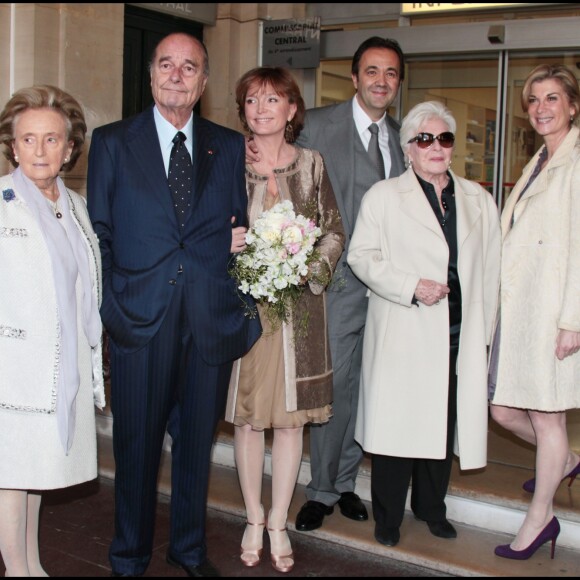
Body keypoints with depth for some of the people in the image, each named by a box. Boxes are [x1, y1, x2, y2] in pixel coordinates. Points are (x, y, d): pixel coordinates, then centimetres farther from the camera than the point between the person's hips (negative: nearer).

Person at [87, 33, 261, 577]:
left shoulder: (229, 146, 9)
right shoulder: (111, 142, 4)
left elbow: (239, 226, 10)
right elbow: (98, 233, 4)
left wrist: (239, 300, 0)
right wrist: (110, 303, -4)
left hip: (210, 318, 2)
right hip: (140, 316, -2)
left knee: (197, 440, 14)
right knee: (136, 444, 8)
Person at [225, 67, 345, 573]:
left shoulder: (311, 164, 5)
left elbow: (334, 232, 8)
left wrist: (309, 269, -8)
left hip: (298, 304, 1)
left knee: (291, 415, 5)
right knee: (247, 415, 6)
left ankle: (279, 523, 20)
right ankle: (254, 520, 23)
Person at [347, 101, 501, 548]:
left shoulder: (479, 200, 13)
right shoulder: (384, 196, 4)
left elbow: (489, 270, 12)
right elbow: (362, 256, -4)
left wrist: (484, 332, 9)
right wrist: (411, 287, -15)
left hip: (458, 336, 3)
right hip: (403, 333, -3)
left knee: (445, 422, 10)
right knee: (396, 422, 0)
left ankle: (431, 507, 29)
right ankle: (387, 516, 16)